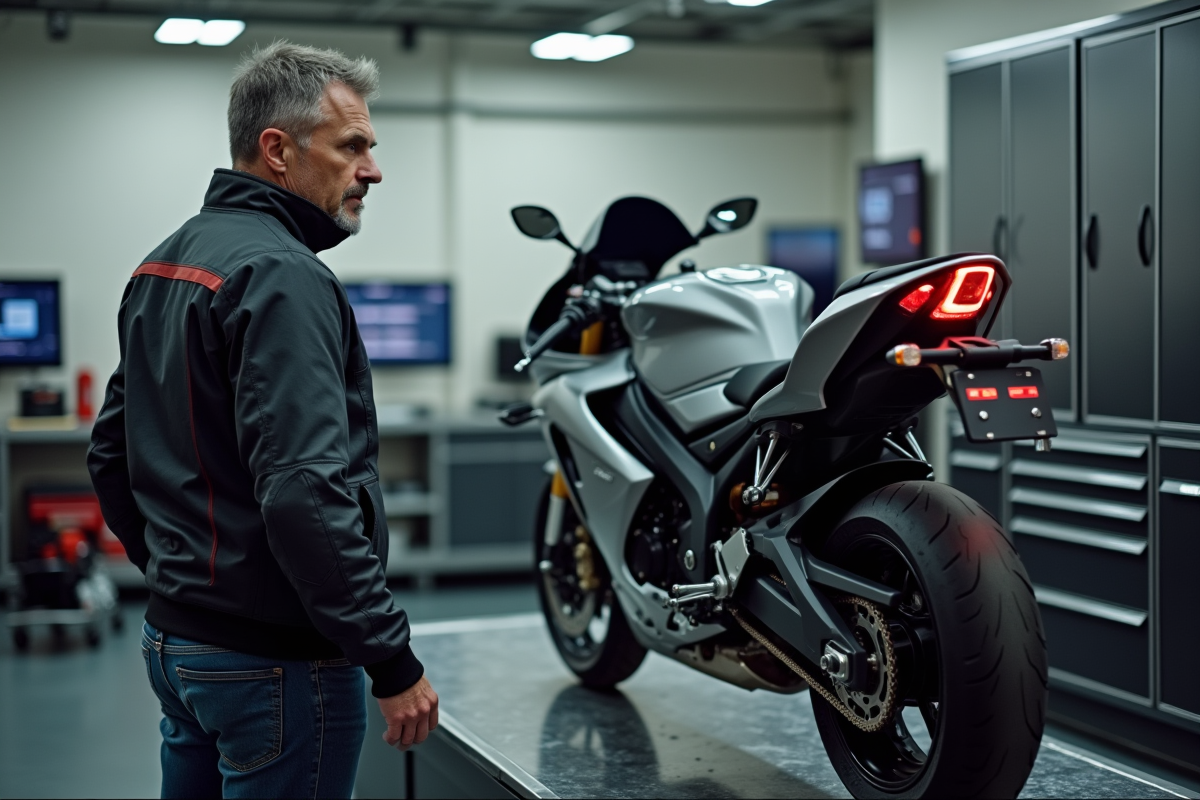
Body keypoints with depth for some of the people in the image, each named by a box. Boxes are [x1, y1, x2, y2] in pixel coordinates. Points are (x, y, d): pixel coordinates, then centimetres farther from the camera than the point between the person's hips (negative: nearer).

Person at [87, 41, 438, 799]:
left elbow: (112, 453, 19)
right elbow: (306, 490, -27)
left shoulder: (163, 263, 12)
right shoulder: (281, 277, -18)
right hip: (278, 659, -10)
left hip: (175, 642, 10)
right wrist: (392, 661, -22)